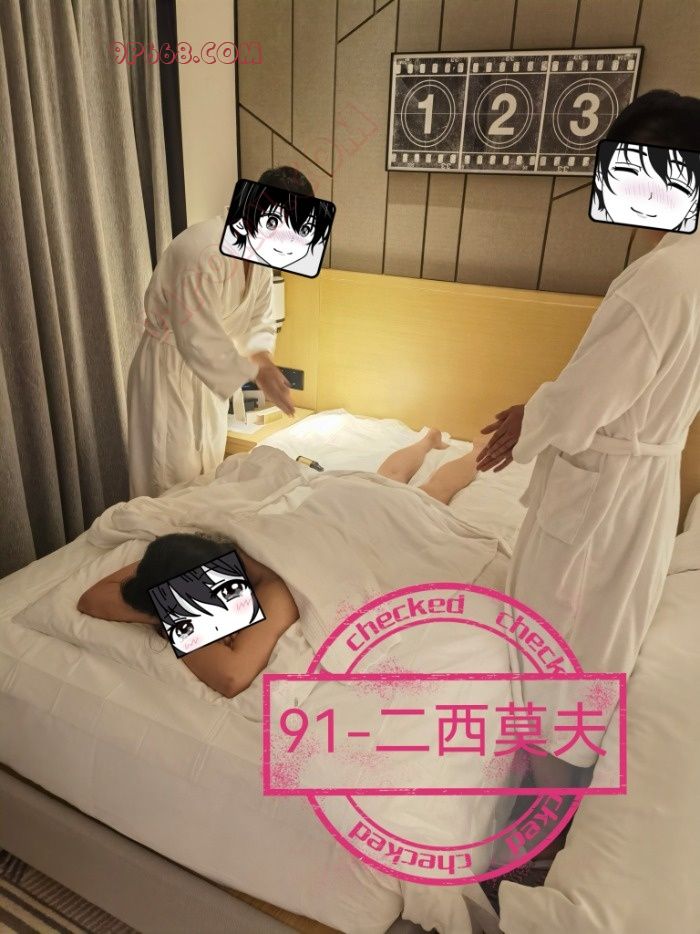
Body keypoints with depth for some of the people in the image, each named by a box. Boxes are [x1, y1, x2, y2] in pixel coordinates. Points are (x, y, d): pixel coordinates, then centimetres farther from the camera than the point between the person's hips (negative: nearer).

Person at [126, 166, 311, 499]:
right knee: (172, 477, 1)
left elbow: (259, 321, 5)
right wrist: (256, 373, -25)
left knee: (208, 474, 18)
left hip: (208, 374, 8)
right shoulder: (205, 251, -30)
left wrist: (262, 357, -14)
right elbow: (198, 340, -31)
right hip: (169, 373, -8)